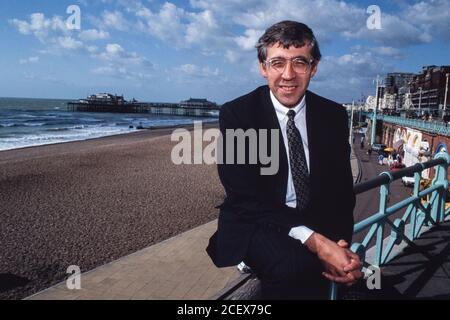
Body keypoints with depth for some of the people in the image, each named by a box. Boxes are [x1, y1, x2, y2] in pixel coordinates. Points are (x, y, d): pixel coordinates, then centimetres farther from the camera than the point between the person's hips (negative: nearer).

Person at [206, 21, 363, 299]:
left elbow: (342, 188, 3)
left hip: (318, 222, 5)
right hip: (255, 224, -4)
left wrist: (340, 242, -19)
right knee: (296, 265, -32)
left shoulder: (334, 115, 1)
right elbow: (244, 198, -17)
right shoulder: (236, 114, -11)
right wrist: (315, 241, -29)